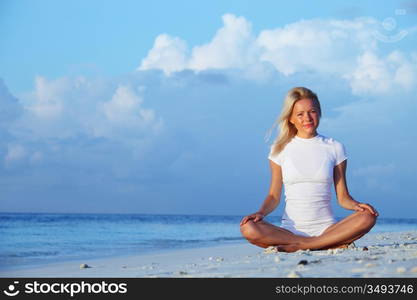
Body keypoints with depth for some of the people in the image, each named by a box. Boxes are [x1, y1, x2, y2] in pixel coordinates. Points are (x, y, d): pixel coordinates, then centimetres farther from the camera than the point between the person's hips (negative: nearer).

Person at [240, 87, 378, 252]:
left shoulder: (334, 148, 9)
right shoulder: (280, 149, 8)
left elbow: (343, 197, 8)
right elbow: (274, 195, 9)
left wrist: (357, 205, -14)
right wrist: (260, 213, -12)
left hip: (326, 228, 0)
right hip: (290, 230, 0)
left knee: (367, 218, -28)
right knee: (248, 229, -30)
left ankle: (302, 246, -23)